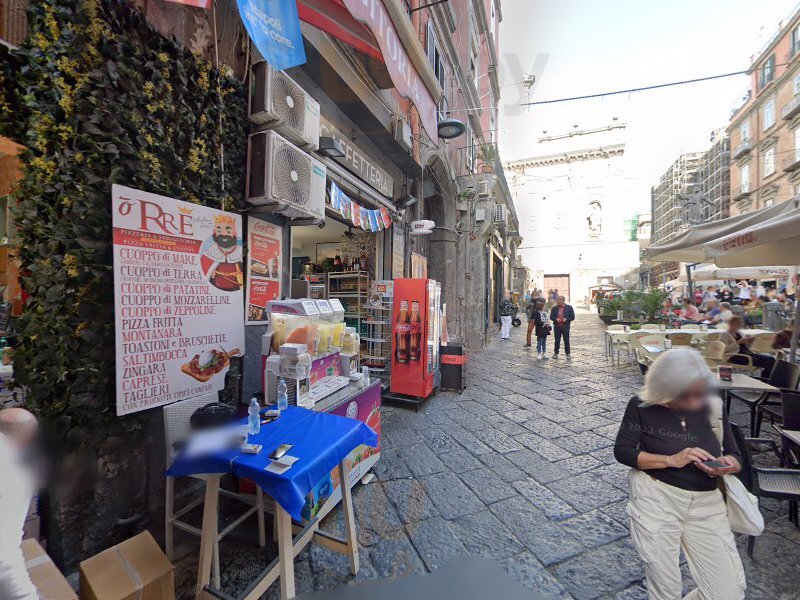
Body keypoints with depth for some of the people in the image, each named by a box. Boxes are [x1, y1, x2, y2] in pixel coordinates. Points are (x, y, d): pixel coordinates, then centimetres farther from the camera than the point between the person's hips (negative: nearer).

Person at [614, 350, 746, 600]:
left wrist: (729, 465, -15)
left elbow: (734, 456, 8)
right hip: (656, 499, -3)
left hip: (707, 503, 4)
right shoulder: (643, 406, -10)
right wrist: (672, 460, -21)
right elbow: (622, 451, -11)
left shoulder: (712, 407, 0)